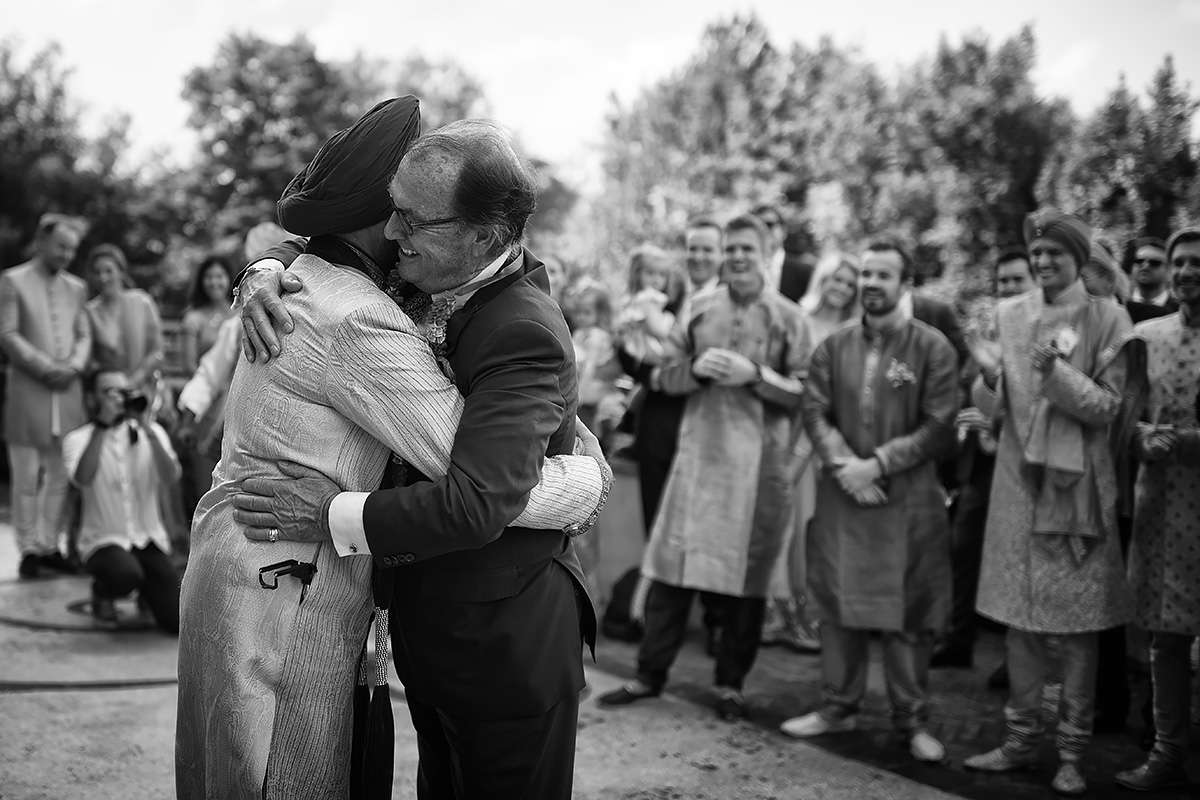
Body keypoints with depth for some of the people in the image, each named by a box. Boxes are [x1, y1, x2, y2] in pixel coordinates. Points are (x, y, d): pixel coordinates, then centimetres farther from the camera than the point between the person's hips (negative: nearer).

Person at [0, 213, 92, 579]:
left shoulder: (76, 287, 16)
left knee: (60, 476, 4)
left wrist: (74, 365, -6)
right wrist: (46, 368, -13)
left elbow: (84, 336, 14)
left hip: (68, 390, 4)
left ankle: (50, 546, 11)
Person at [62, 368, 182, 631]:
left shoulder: (151, 432, 5)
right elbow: (83, 479, -24)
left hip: (150, 540, 3)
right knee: (126, 575, -38)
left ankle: (147, 592, 24)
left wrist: (147, 428, -21)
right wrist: (102, 425, -25)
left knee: (177, 620, -12)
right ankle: (102, 592, 1)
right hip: (104, 541, -3)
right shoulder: (78, 439, -3)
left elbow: (170, 476, -13)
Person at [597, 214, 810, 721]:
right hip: (699, 451, 2)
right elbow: (663, 377, 11)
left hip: (759, 462, -2)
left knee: (747, 575, 4)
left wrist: (754, 373, -17)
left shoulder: (787, 318, 1)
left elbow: (804, 393, -3)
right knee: (672, 564, 2)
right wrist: (696, 368, -9)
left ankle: (731, 683, 18)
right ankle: (651, 673, 13)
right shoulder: (699, 309, 9)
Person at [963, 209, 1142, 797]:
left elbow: (1107, 409, -7)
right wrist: (990, 377, -14)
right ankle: (1021, 738, 21)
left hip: (1077, 484, -3)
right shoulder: (1009, 314, 7)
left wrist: (1057, 373, -22)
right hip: (1018, 481, 3)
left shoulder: (1106, 319, -3)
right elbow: (991, 409, 8)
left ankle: (1072, 752, 11)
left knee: (1078, 626, 1)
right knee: (1018, 617, 8)